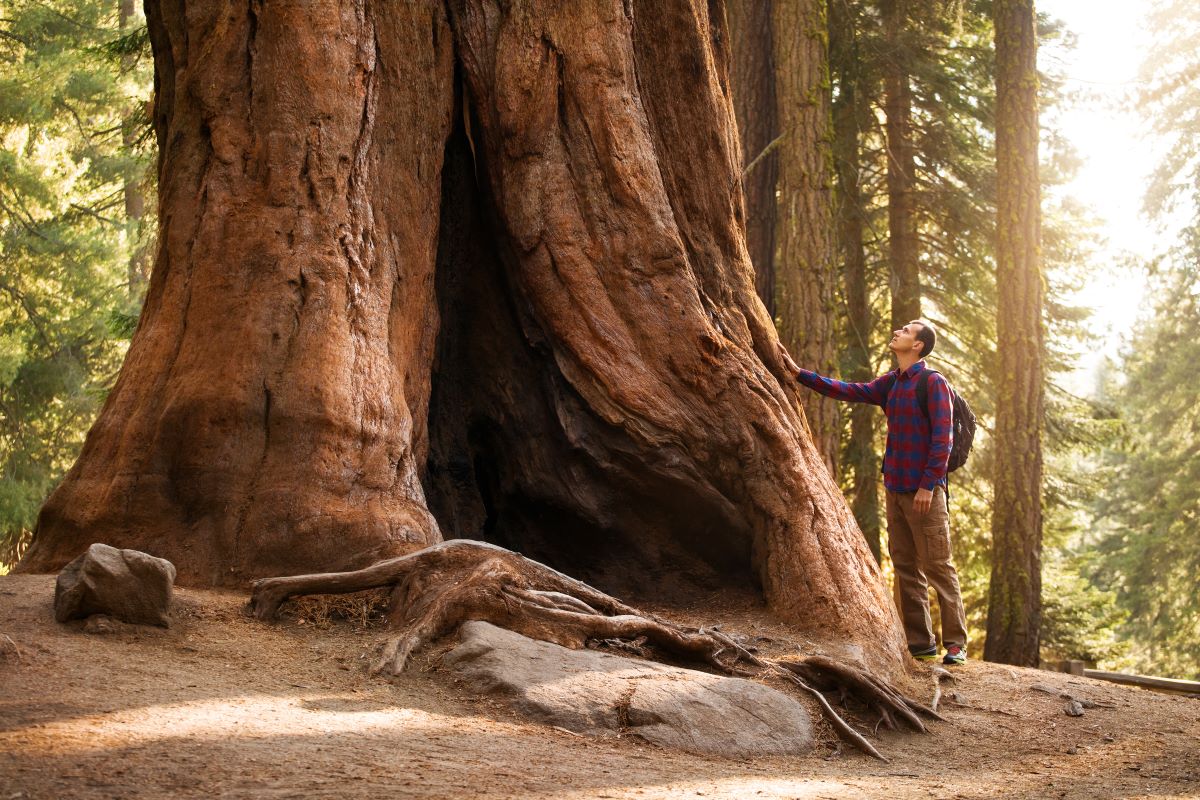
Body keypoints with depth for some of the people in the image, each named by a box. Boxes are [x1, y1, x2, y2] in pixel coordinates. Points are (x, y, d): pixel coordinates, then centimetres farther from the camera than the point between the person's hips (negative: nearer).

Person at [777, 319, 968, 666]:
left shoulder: (933, 383, -9)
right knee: (906, 568, 8)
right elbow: (848, 391, 17)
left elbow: (942, 439, -13)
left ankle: (955, 643, -2)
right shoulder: (890, 384, 14)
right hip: (896, 490, 8)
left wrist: (928, 485, -18)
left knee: (938, 567, -6)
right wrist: (799, 373, 13)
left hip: (924, 492, -8)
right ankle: (920, 643, 12)